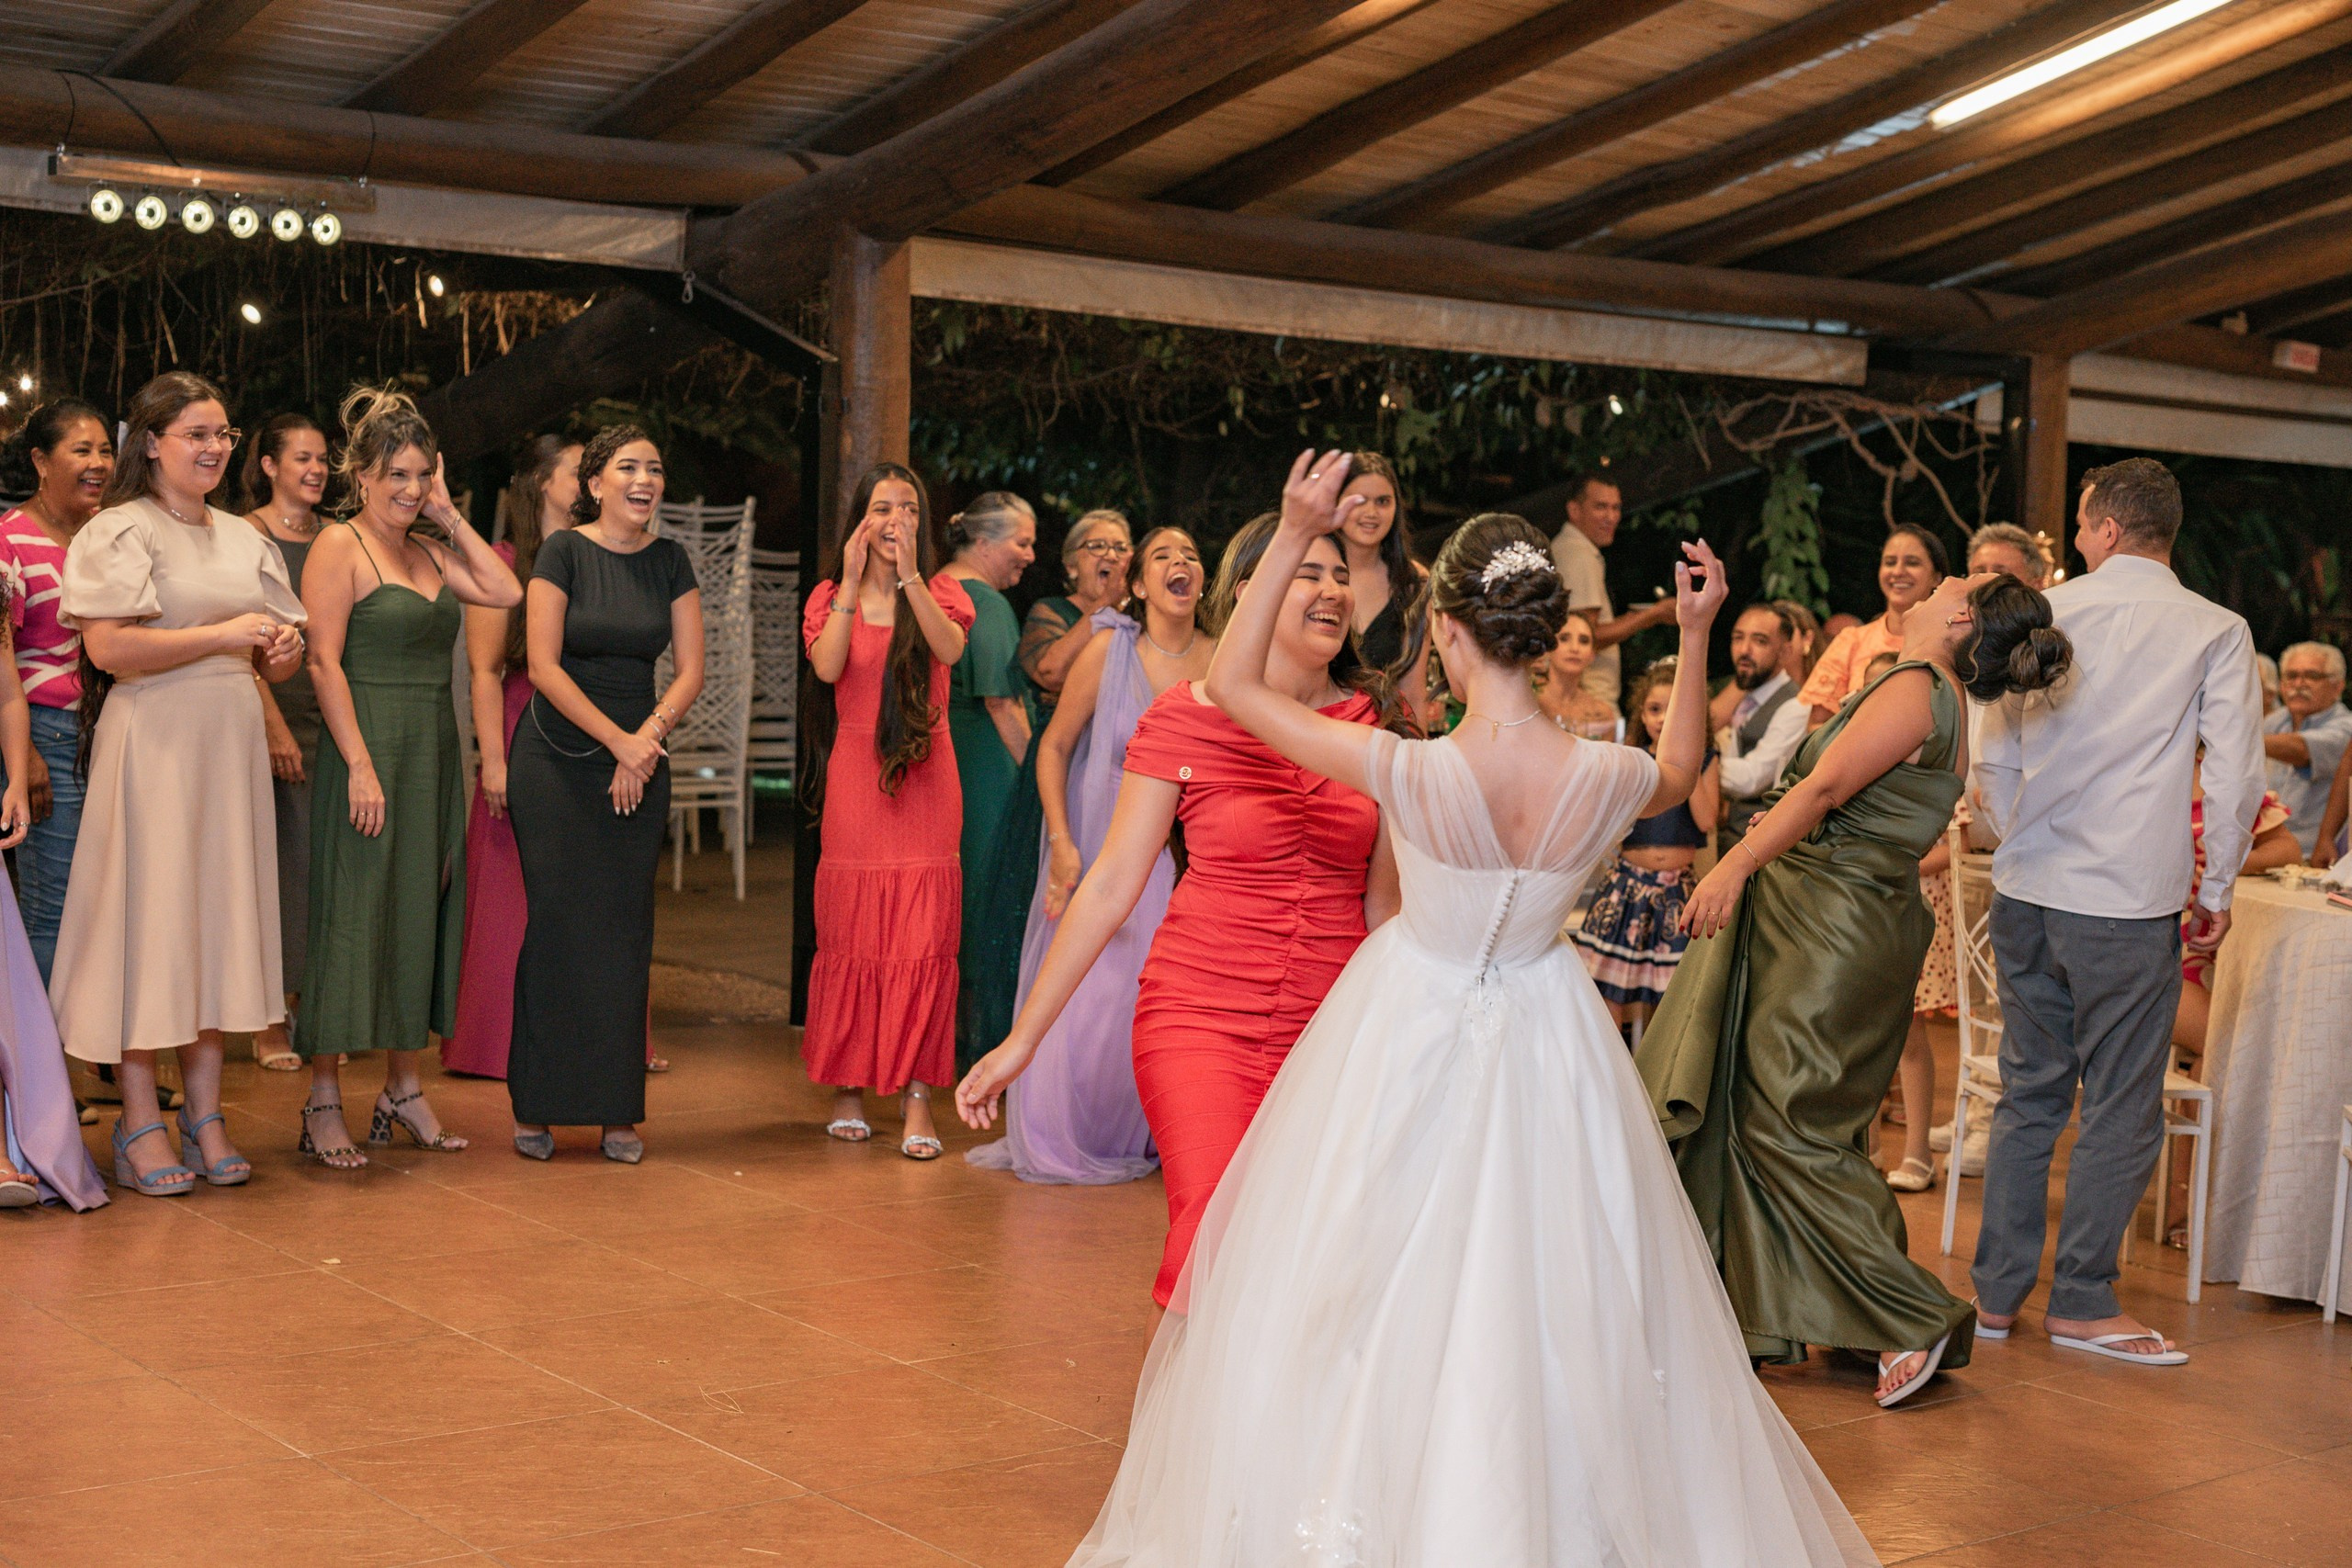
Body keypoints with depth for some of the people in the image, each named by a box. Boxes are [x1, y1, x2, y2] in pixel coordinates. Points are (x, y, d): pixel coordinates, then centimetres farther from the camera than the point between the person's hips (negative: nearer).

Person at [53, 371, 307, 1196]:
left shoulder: (243, 539, 16)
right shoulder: (121, 531, -4)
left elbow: (282, 656, 20)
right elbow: (108, 648, -16)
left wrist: (281, 649, -3)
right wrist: (223, 635, -13)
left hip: (231, 742, 6)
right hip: (152, 741, -6)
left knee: (221, 913, 6)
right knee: (148, 914, -5)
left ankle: (204, 1112, 12)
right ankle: (139, 1119, 2)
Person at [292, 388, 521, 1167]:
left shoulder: (429, 549, 14)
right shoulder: (339, 546, -7)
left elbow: (507, 592, 4)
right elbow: (323, 664, -13)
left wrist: (451, 519, 4)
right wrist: (360, 767, -19)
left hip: (433, 753, 7)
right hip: (369, 750, -7)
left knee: (419, 918, 10)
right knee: (351, 918, -4)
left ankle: (404, 1090, 19)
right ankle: (324, 1103, 2)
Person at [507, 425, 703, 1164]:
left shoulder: (670, 562, 7)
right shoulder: (563, 552, -4)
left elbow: (690, 672, 5)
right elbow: (544, 667, -9)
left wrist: (649, 737, -11)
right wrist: (617, 739, -15)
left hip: (640, 761, 3)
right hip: (557, 760, -3)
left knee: (624, 932, 1)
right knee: (557, 923, -5)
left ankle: (618, 1113, 6)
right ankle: (537, 1109, 3)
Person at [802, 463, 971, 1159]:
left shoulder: (939, 592, 6)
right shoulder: (831, 597, 8)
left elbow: (950, 648, -17)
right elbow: (827, 666, -12)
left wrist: (908, 576, -26)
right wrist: (853, 583, -17)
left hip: (924, 782, -1)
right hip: (855, 781, 1)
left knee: (923, 940, -5)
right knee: (851, 938, 3)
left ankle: (917, 1098, -5)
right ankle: (848, 1089, 13)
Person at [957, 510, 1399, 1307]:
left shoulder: (1376, 725, 5)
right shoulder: (1182, 718, -2)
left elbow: (1384, 900, 14)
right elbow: (1111, 886, 1)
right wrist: (1021, 1041, 1)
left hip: (1331, 1029, 3)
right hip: (1201, 1016, -3)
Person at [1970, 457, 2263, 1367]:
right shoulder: (2215, 631, -4)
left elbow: (1995, 760, 8)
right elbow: (2234, 776, -8)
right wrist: (2215, 890, 4)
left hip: (2026, 889, 4)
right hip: (2130, 900, -4)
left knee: (2029, 1092, 14)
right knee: (2121, 1107, 6)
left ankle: (1996, 1292, 18)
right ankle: (2082, 1301, 11)